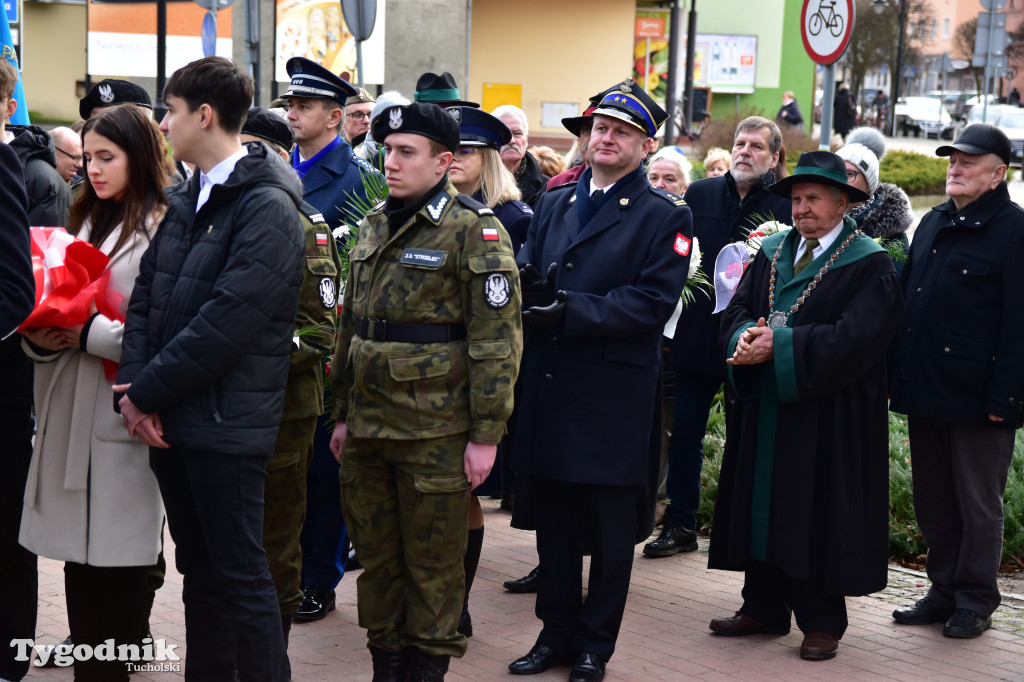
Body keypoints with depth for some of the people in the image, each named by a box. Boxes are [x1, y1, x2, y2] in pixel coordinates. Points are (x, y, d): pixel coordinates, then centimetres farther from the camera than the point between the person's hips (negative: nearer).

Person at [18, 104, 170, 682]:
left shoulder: (162, 229, -9)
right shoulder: (87, 222, 18)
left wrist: (88, 334, -15)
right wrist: (41, 335, -1)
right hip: (70, 411, 7)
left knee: (119, 558, -1)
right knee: (79, 551, 10)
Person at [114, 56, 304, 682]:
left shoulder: (268, 207, -15)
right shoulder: (185, 199, 12)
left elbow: (228, 322, -20)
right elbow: (146, 296, 10)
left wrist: (146, 393, -14)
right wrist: (136, 387, -5)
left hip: (226, 422, -8)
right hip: (169, 418, 8)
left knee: (241, 576, -1)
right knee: (199, 570, 16)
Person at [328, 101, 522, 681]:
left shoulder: (474, 231, -10)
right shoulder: (374, 226, 12)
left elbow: (498, 340, -13)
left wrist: (486, 435, -15)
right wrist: (343, 412, 17)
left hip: (435, 435, -6)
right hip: (368, 428, 7)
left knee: (433, 562, 5)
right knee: (376, 556, 14)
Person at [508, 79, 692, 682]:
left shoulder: (665, 217, -3)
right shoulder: (554, 203, 15)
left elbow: (653, 302, -13)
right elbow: (529, 275, 13)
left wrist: (570, 311, -19)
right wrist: (531, 293, -12)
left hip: (615, 394, -5)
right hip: (550, 385, 5)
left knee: (611, 528, 5)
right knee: (553, 521, 12)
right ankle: (556, 633, 25)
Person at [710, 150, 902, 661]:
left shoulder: (868, 265, -8)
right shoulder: (771, 252, 12)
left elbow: (855, 337, -19)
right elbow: (737, 310, 8)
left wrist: (780, 344, -23)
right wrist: (746, 336, -16)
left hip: (828, 416, -6)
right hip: (765, 409, 6)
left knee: (819, 513, 0)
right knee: (762, 504, 10)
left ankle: (822, 622, 10)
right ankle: (764, 608, 22)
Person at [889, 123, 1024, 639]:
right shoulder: (932, 225, 15)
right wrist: (900, 374, 11)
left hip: (976, 397, -7)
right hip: (925, 387, 7)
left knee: (978, 504, 3)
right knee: (933, 499, 13)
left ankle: (974, 599, 14)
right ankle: (944, 590, 24)